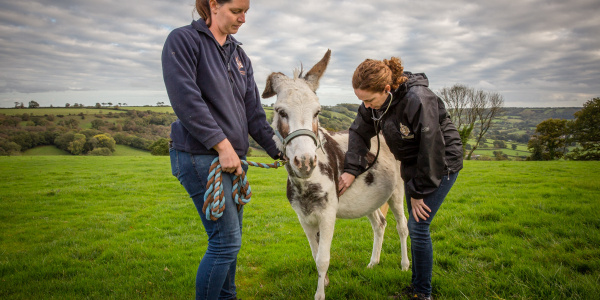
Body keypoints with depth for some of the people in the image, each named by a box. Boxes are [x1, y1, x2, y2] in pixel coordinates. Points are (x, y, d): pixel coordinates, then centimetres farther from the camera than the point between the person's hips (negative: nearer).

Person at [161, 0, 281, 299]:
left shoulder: (240, 56, 14)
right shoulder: (183, 40, -5)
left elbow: (253, 113, 12)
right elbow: (186, 99, -17)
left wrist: (280, 152, 5)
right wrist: (222, 144, -20)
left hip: (233, 157, 7)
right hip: (200, 155, -7)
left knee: (231, 238, 14)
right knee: (226, 239, -9)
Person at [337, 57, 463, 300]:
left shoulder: (418, 100, -33)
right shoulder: (373, 102, -11)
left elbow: (431, 151, -27)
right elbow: (360, 132, 1)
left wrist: (418, 191, -18)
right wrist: (351, 170, -10)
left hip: (441, 165, -7)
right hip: (412, 165, 7)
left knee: (418, 227, -9)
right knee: (415, 228, 14)